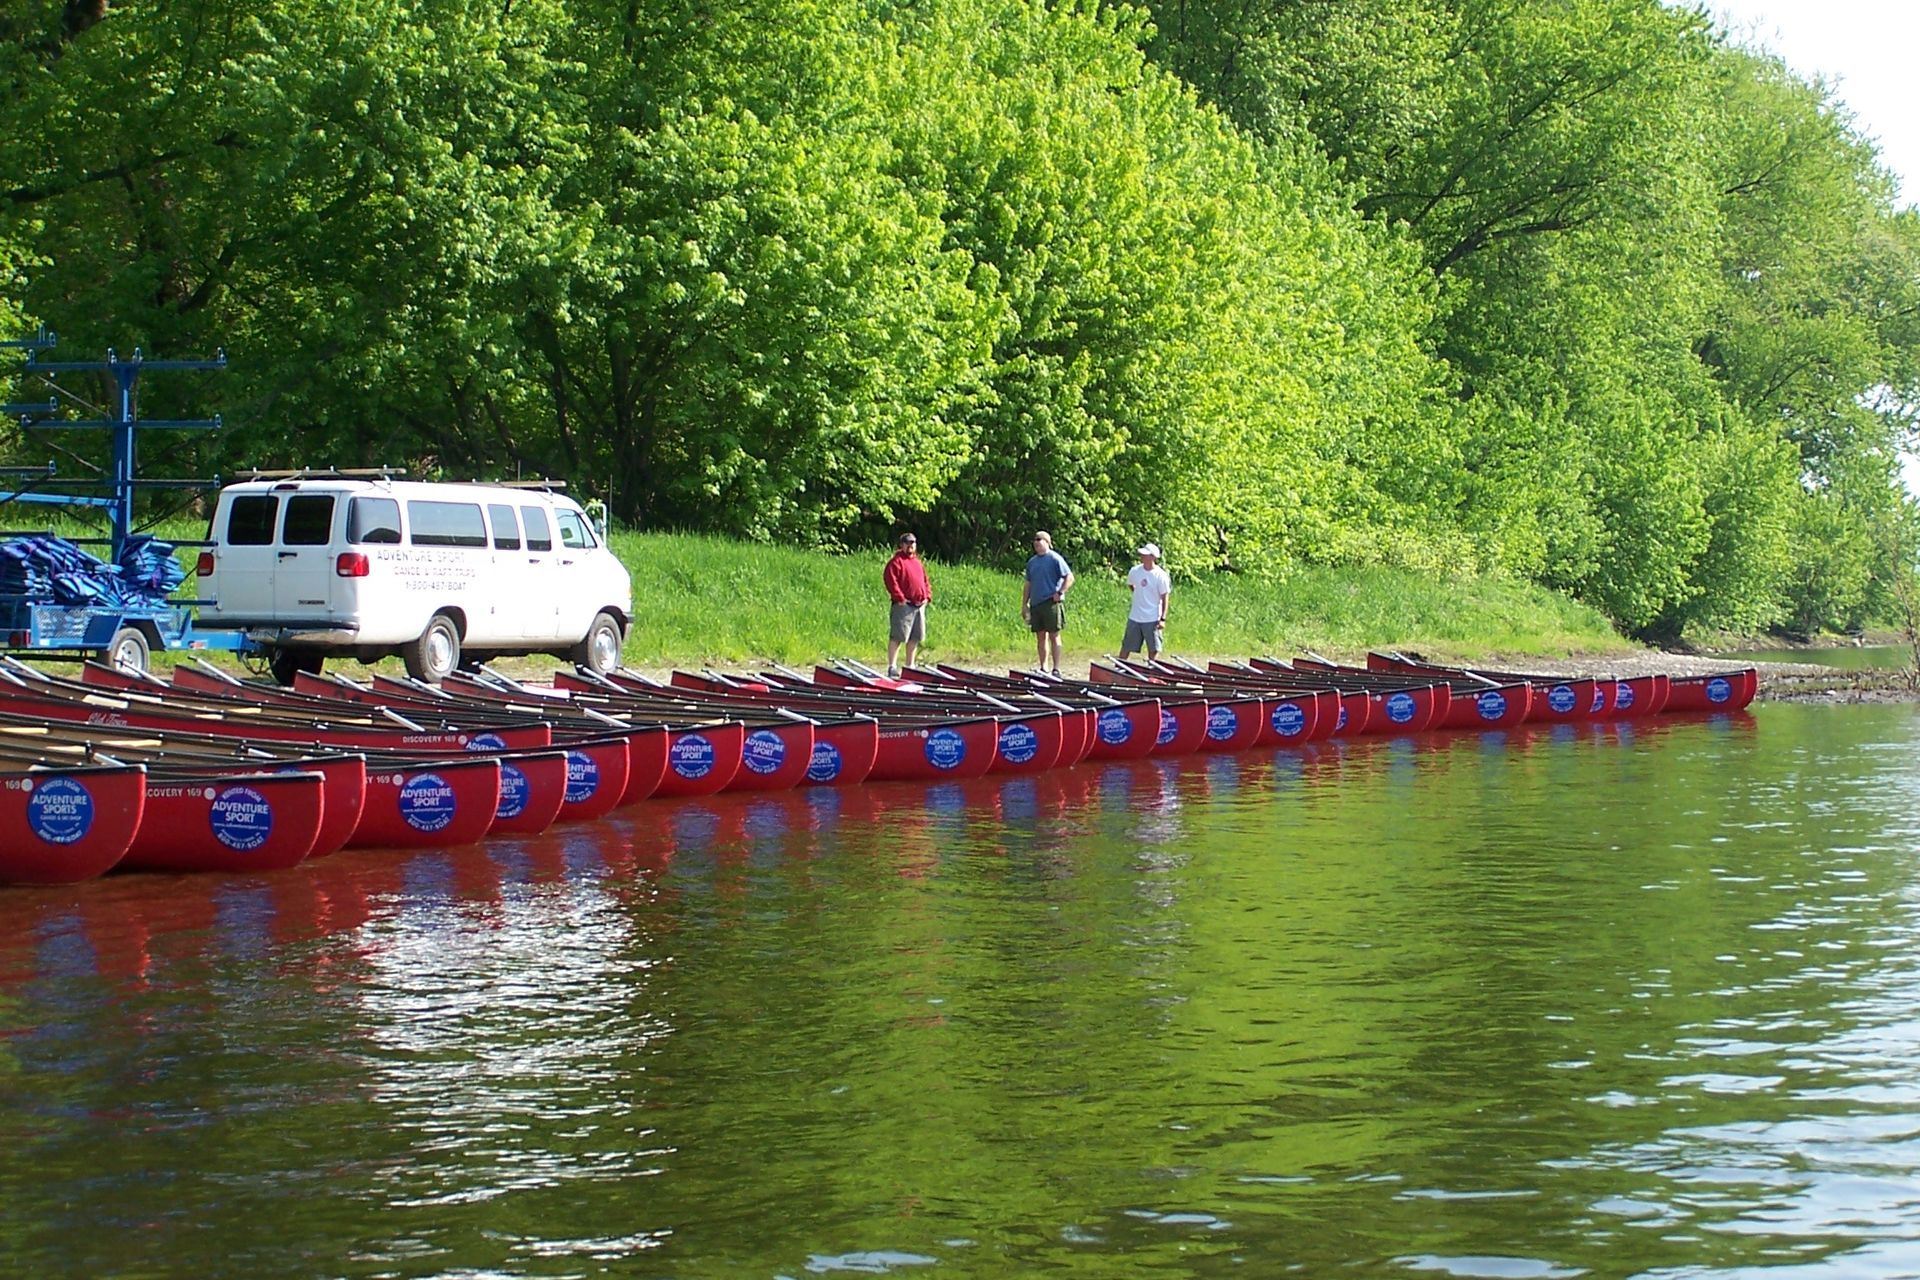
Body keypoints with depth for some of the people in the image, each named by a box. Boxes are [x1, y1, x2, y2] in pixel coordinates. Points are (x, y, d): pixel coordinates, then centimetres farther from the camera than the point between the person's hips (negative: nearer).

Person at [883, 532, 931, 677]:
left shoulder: (919, 562, 20)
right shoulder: (896, 561, -5)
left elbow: (925, 581, 26)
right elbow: (890, 580, -15)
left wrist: (927, 596, 10)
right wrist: (899, 597, -19)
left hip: (919, 605, 8)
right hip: (904, 605, -8)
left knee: (915, 638, 12)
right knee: (897, 637, -9)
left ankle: (910, 665, 22)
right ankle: (892, 666, -10)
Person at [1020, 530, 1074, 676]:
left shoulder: (1055, 559, -4)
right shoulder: (1032, 562, 16)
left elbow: (1069, 577, -6)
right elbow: (1028, 584, 20)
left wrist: (1059, 593, -13)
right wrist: (1024, 604, 14)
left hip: (1051, 603, -6)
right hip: (1036, 603, 6)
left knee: (1053, 636, -5)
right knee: (1040, 637, 9)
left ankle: (1056, 668, -4)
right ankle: (1043, 668, 15)